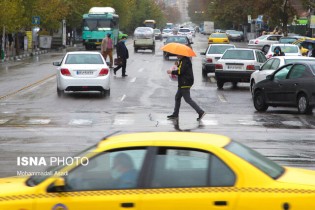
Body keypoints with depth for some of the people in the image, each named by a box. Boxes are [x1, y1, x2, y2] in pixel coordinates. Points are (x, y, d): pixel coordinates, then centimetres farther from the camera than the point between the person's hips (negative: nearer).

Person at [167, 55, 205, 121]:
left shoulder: (185, 61, -18)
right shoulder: (182, 60, 15)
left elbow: (181, 71, -23)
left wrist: (172, 72, -12)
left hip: (185, 83, -11)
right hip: (183, 84, 11)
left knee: (188, 99, -10)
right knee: (177, 97, 17)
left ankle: (200, 112, -11)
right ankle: (175, 114, 24)